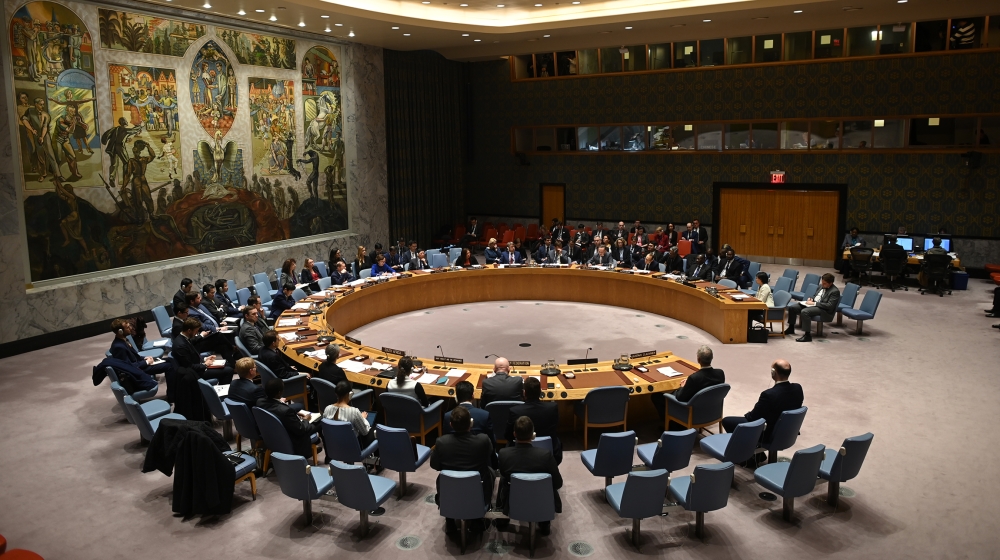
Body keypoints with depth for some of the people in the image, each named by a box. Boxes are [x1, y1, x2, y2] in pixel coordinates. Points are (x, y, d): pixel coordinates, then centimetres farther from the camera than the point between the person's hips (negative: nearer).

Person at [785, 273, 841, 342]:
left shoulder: (835, 291, -14)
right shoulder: (821, 286, 11)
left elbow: (830, 306, -21)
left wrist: (814, 303, -22)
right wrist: (811, 299, 1)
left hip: (825, 310, -9)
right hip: (813, 304, 9)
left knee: (804, 312, -35)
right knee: (792, 307, -1)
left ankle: (807, 335, -28)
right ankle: (791, 328, 14)